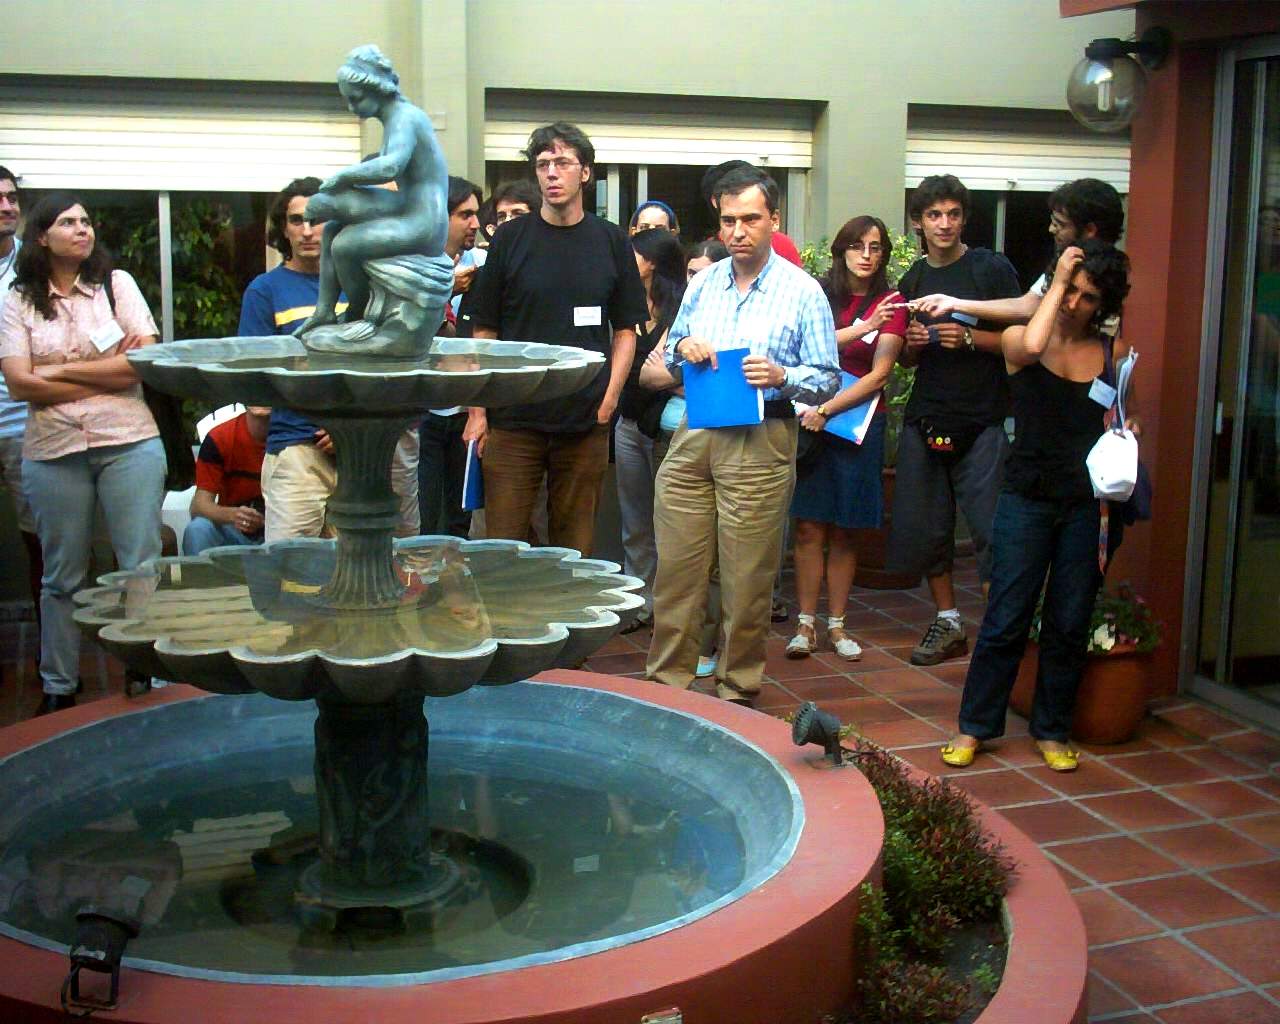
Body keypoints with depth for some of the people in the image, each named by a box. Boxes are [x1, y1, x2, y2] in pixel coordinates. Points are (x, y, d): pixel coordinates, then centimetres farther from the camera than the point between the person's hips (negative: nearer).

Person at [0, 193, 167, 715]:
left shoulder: (116, 284, 4)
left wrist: (62, 370, -7)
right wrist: (110, 372, -8)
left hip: (129, 443, -1)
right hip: (53, 451, 1)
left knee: (142, 568, 0)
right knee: (62, 576, 9)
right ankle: (58, 690, 20)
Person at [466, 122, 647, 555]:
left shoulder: (611, 241, 6)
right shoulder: (510, 238, 4)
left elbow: (625, 330, 9)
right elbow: (484, 332, 5)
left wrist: (609, 399, -2)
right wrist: (477, 410, -1)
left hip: (586, 421, 1)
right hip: (513, 418, -1)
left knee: (575, 547, 8)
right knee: (503, 545, 0)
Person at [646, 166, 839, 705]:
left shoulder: (802, 291, 0)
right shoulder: (703, 282, 14)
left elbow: (829, 378, -1)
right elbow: (671, 347, 24)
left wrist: (781, 376, -19)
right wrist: (682, 346, 1)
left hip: (760, 443, -4)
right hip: (692, 437, 4)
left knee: (747, 579, 2)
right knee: (675, 566, 4)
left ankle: (738, 689, 17)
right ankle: (667, 679, 16)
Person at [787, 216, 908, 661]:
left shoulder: (890, 304, 0)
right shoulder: (820, 293, 4)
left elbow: (878, 375, -6)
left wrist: (826, 411, -13)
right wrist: (861, 329, -19)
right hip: (810, 421, 0)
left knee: (843, 531, 6)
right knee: (809, 527, -1)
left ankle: (836, 625, 15)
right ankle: (805, 624, 6)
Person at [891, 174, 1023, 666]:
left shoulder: (992, 269, -2)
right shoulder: (913, 279, 14)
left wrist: (969, 337, -18)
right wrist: (913, 343, -2)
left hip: (983, 421, -5)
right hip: (926, 418, 5)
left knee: (991, 527, -9)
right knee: (921, 526, 6)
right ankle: (948, 625, 19)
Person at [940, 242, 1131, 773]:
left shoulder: (1111, 355, 7)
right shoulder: (1017, 340, 0)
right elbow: (1030, 347, -24)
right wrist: (1056, 284, -14)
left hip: (1087, 505, 2)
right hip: (1028, 499, -2)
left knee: (1069, 623, 8)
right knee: (1006, 619, 0)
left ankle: (1052, 729, 24)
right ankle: (975, 725, 14)